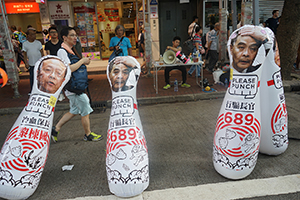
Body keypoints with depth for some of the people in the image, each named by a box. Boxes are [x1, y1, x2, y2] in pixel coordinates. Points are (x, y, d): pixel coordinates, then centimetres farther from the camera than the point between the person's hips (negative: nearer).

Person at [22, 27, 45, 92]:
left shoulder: (38, 42, 2)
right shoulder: (25, 44, 1)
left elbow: (42, 53, 4)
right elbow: (25, 54, 3)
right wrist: (26, 63, -6)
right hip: (31, 64, 0)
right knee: (32, 78, 5)